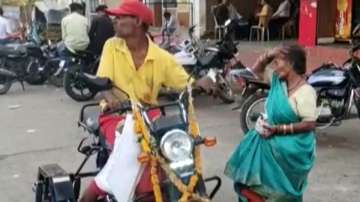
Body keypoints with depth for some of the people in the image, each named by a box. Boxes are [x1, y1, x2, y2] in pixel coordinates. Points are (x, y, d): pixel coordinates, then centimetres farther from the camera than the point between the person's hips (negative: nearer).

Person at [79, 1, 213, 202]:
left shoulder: (161, 57, -2)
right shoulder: (112, 46, -2)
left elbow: (185, 82, -1)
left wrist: (200, 83, -25)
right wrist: (111, 97, -33)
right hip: (115, 113, -2)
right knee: (127, 144, -31)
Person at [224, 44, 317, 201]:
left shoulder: (305, 91, -20)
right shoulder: (278, 80, 4)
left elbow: (309, 124, -24)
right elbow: (257, 71, 16)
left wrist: (278, 129, -27)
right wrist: (267, 56, -4)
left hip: (291, 148, -8)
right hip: (272, 138, 8)